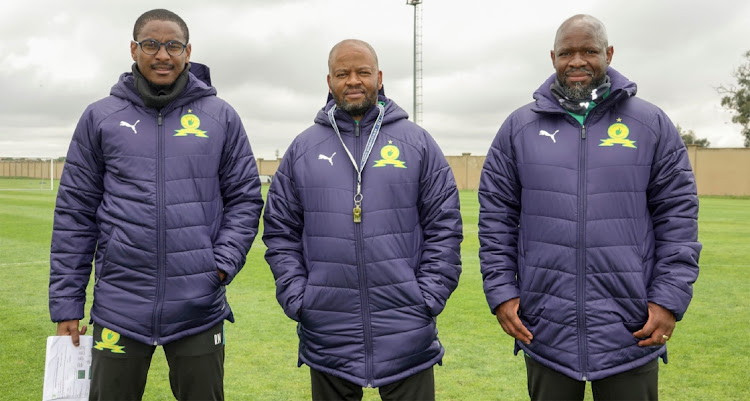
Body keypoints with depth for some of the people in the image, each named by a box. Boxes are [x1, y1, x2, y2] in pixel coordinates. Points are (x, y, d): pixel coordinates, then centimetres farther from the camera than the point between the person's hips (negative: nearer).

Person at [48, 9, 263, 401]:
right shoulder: (100, 117, 4)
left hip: (199, 308, 0)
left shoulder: (221, 117, 4)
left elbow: (245, 198, 6)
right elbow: (75, 214, 5)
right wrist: (66, 304, 2)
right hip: (119, 307, 0)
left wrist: (223, 263, -8)